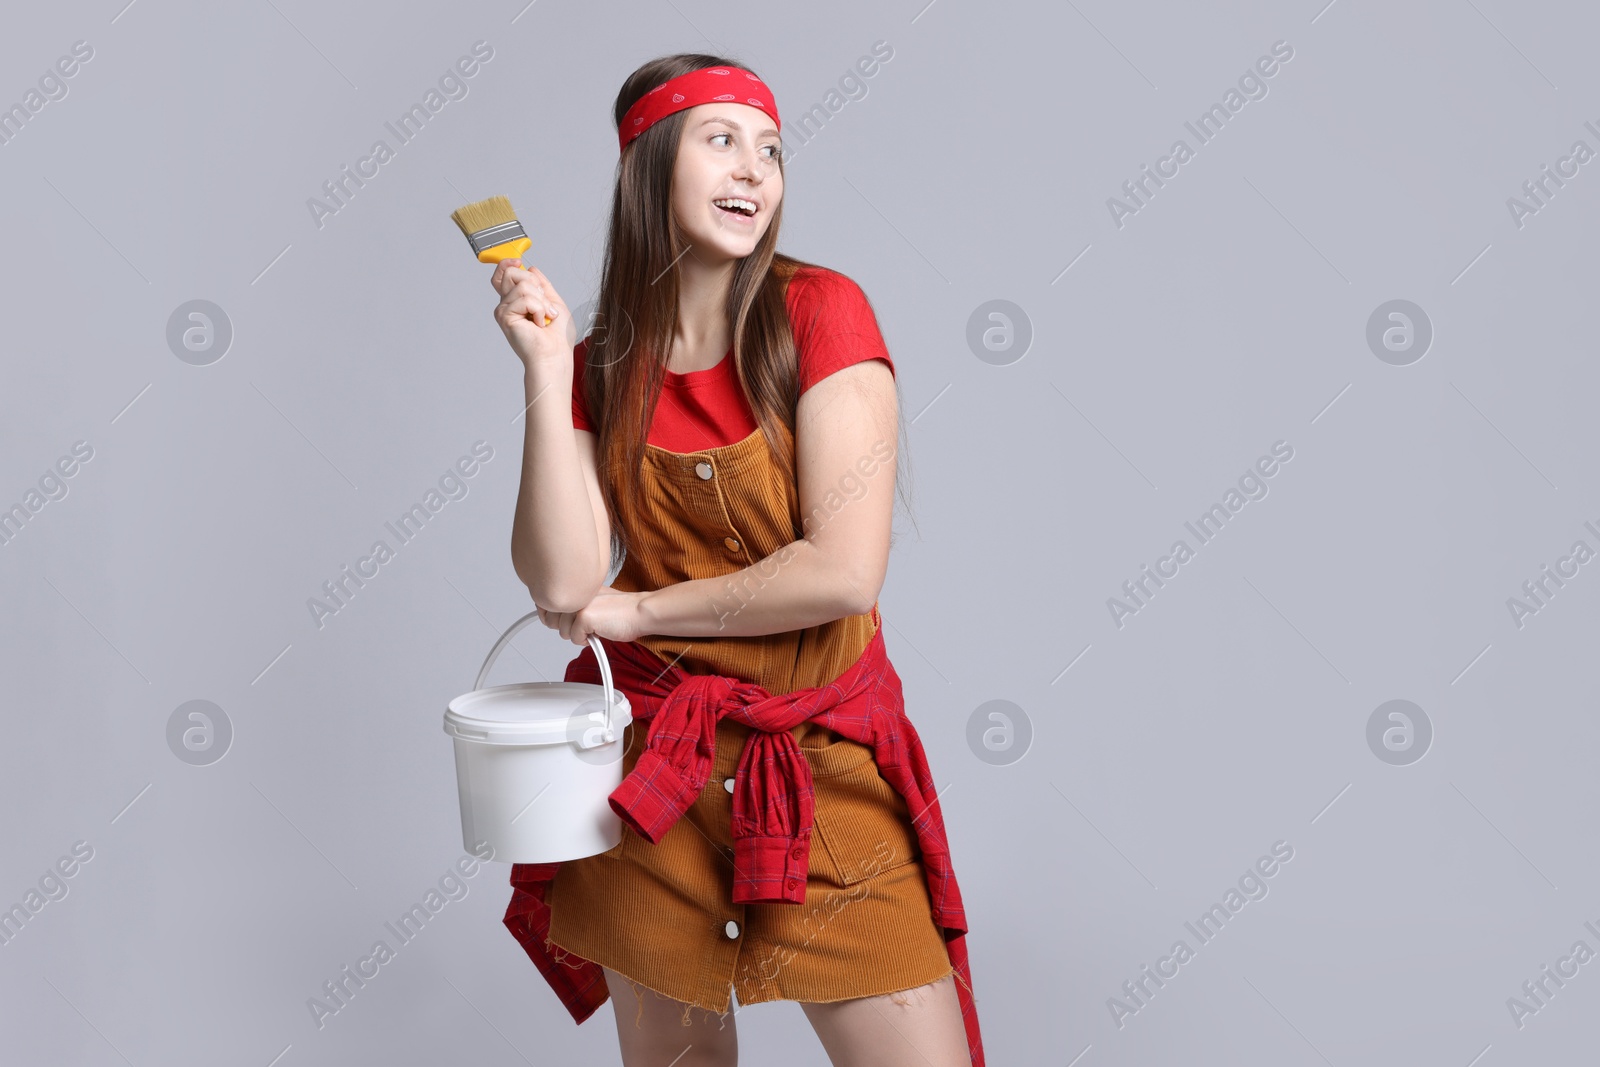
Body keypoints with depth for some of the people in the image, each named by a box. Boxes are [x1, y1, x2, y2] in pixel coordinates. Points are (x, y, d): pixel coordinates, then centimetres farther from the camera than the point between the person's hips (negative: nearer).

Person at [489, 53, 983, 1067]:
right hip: (652, 766, 3)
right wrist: (547, 371, -12)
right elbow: (563, 584, -11)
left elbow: (845, 570, -17)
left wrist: (637, 612, -7)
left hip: (825, 762, -2)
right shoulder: (603, 366, 1)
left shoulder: (820, 310, -9)